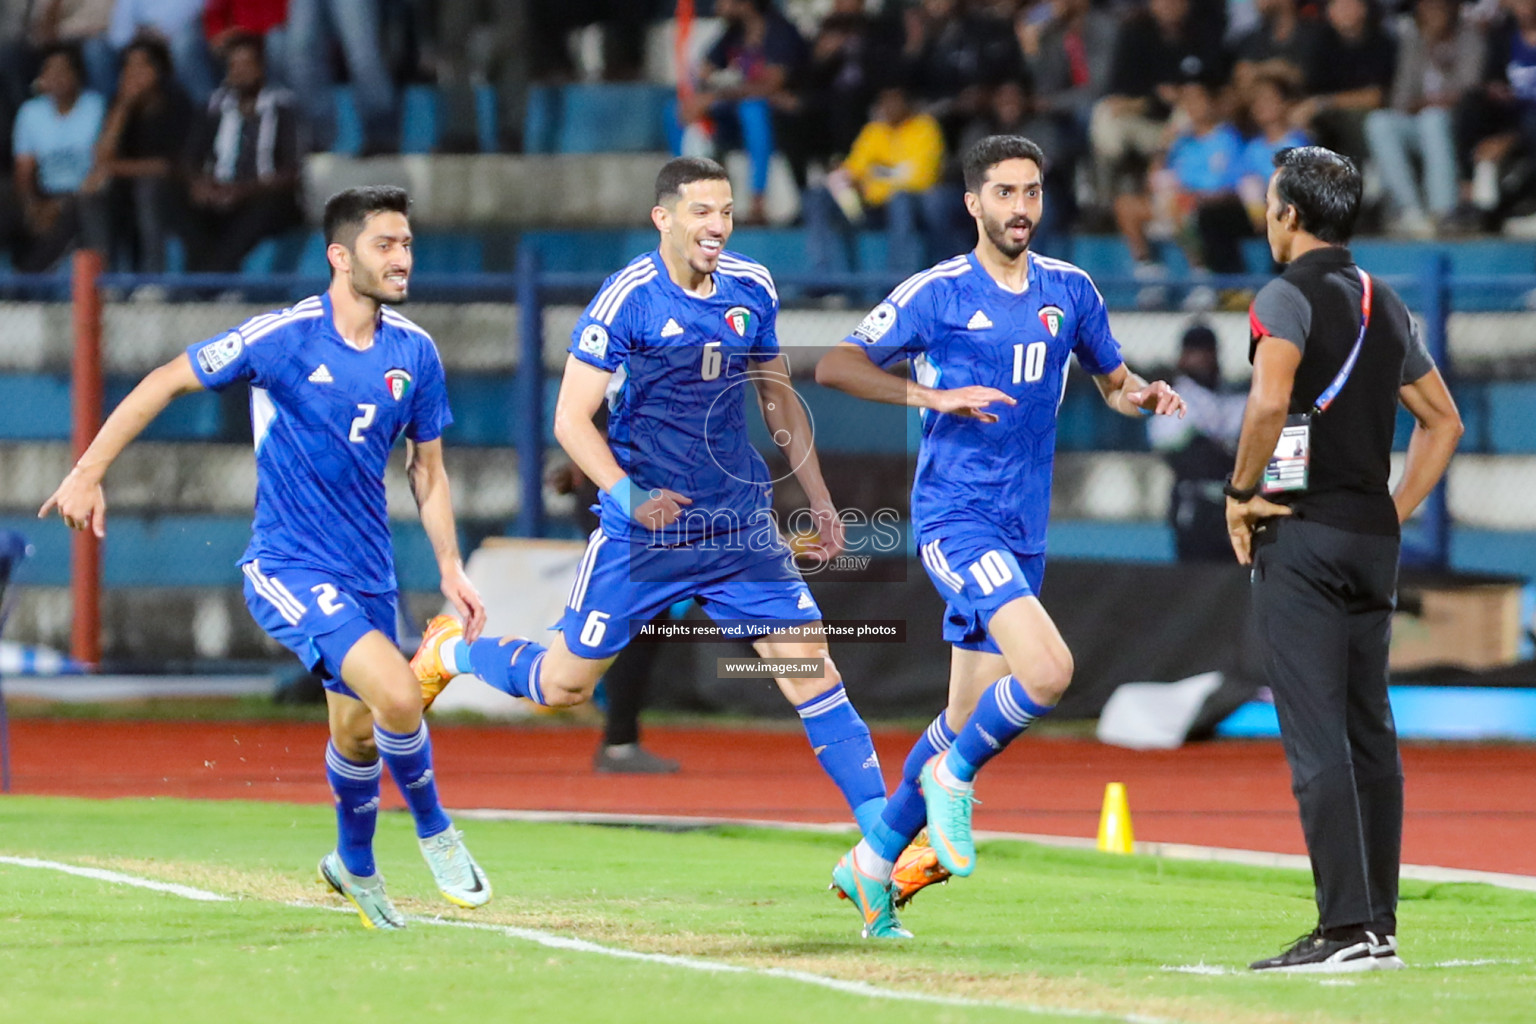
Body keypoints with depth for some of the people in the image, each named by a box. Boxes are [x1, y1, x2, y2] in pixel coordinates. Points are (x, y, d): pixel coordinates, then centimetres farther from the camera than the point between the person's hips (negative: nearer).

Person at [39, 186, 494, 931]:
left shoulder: (413, 352, 1)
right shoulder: (283, 337, -15)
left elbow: (428, 469, 14)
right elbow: (166, 383, -5)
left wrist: (451, 570, 7)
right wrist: (89, 472, -5)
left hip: (367, 573, 6)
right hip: (288, 568, -6)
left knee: (358, 729, 15)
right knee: (397, 694, -23)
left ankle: (354, 866, 42)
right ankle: (435, 832, 3)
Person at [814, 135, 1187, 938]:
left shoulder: (1069, 291, 10)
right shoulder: (936, 294, -5)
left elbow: (1112, 380, 22)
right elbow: (834, 366, -7)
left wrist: (1144, 396, -2)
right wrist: (933, 396, -20)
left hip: (1024, 531, 6)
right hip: (956, 518, -6)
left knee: (970, 717, 11)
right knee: (1046, 670, -26)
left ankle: (874, 859, 27)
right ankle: (952, 778, 0)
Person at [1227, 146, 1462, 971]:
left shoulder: (1288, 296, -8)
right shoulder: (1385, 305, 16)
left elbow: (1269, 400, -25)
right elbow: (1442, 421, 23)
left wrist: (1241, 491, -12)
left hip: (1300, 532, -7)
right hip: (1372, 537, 8)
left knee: (1316, 735, -10)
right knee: (1369, 732, 10)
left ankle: (1346, 927, -16)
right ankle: (1379, 925, 10)